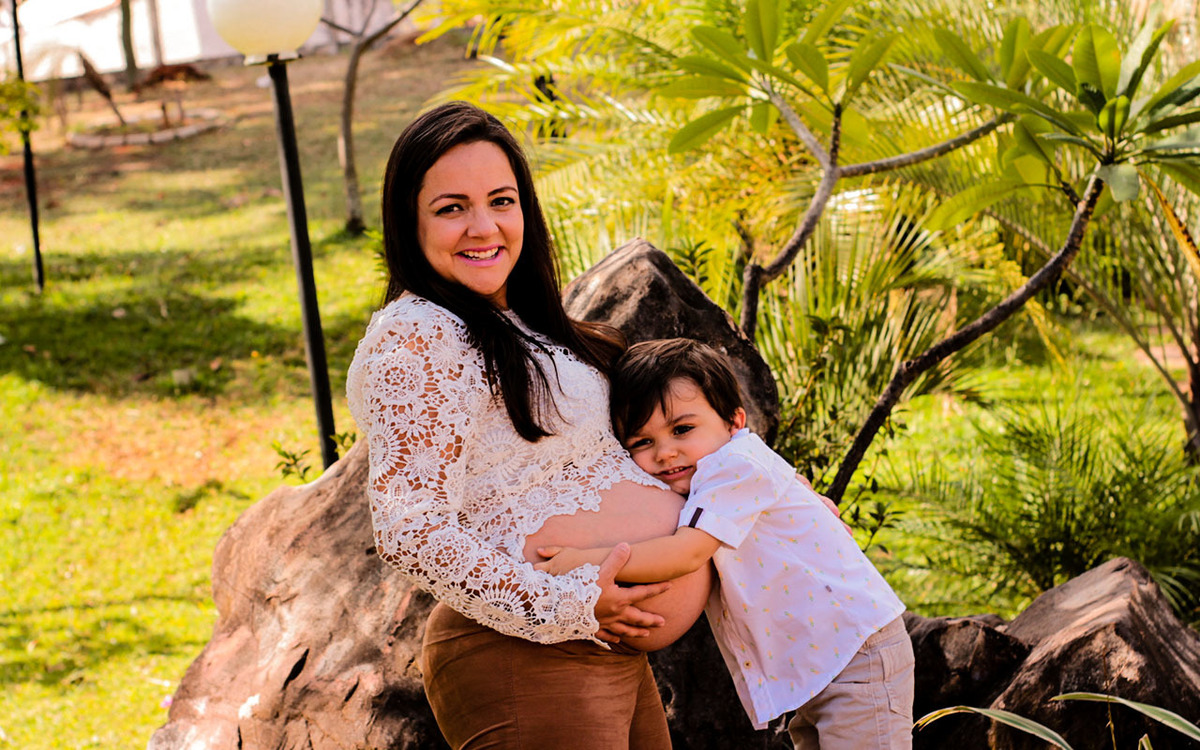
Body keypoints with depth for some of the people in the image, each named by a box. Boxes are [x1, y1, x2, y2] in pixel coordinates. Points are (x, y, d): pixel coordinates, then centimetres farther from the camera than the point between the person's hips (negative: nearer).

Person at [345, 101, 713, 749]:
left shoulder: (519, 330, 15)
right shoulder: (416, 337, -15)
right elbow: (410, 533, -21)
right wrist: (569, 608, -21)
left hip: (611, 653, 10)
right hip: (523, 664, -9)